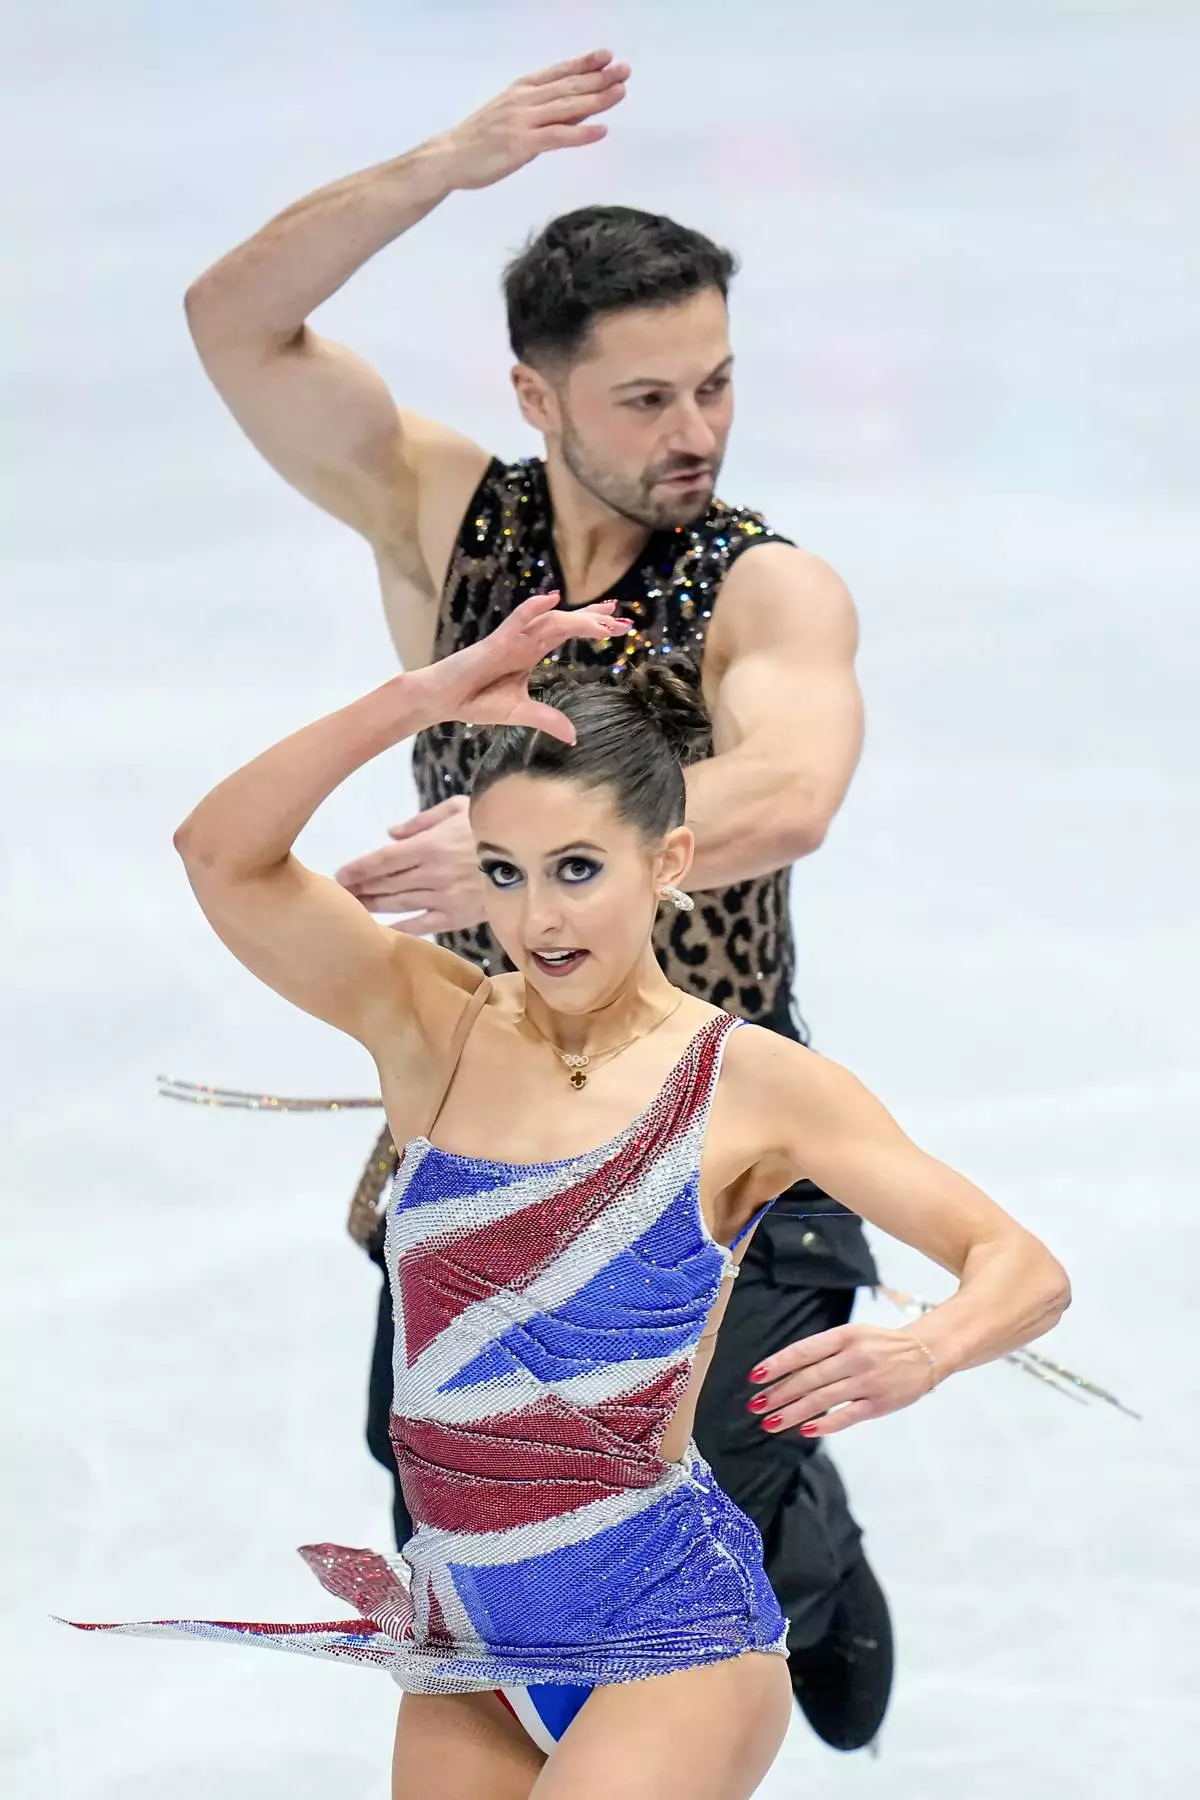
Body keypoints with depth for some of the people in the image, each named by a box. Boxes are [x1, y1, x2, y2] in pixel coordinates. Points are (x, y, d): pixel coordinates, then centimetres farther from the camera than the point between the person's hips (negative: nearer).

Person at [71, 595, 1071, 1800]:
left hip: (669, 1645, -5)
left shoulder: (748, 1085, -5)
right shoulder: (431, 1028, 2)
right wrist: (420, 698, -23)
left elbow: (1025, 1271, -5)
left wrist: (924, 1352, -27)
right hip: (468, 1652, 5)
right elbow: (222, 854, -12)